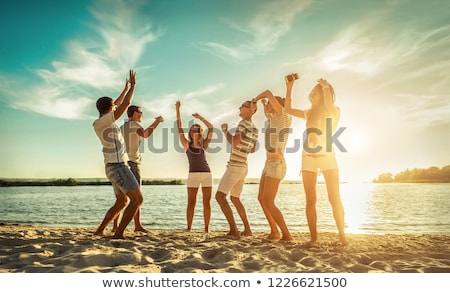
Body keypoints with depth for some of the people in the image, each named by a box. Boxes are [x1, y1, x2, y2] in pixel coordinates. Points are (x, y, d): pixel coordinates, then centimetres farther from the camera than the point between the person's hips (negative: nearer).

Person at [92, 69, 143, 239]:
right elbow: (126, 104, -10)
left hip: (115, 167, 10)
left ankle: (99, 231, 20)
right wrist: (133, 85, 5)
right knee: (138, 199, -13)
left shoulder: (101, 122, 16)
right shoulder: (103, 121, -11)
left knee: (122, 203, 19)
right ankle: (118, 234, -13)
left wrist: (126, 89, 34)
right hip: (118, 167, -10)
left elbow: (116, 106, 32)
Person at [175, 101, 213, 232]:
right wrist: (178, 110, 2)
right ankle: (189, 227, 4)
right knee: (191, 203, -2)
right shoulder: (187, 145, 7)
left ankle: (206, 228, 5)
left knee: (207, 203, 1)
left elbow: (211, 128, 9)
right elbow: (179, 128, 3)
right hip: (193, 175, -2)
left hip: (207, 174, 2)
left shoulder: (204, 145, 12)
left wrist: (200, 117, 7)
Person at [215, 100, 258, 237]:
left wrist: (225, 130, -9)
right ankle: (247, 229, 20)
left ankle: (234, 229, -19)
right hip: (243, 167, 10)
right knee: (235, 199, 20)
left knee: (220, 196, -14)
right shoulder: (254, 129, 15)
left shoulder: (243, 123, -13)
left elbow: (235, 143, -26)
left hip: (235, 166, -10)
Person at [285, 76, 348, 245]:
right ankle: (313, 237, 2)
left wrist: (326, 86, -15)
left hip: (327, 157, -3)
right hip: (308, 159, 3)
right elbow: (288, 109, 10)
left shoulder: (335, 111, 1)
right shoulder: (309, 113, 13)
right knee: (310, 200, -1)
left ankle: (342, 235, 4)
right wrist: (289, 88, 7)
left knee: (335, 199, -7)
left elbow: (329, 106, -23)